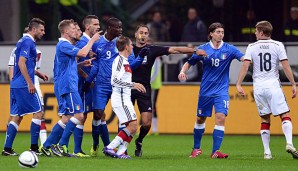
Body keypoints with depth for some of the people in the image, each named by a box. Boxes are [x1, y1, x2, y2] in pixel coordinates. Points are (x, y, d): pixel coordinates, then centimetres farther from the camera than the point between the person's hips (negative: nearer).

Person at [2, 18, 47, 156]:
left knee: (16, 117, 8)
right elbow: (21, 63, -20)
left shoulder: (23, 41, 19)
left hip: (16, 85, 10)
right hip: (24, 85, -10)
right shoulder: (28, 42, -11)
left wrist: (38, 74, 25)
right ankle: (34, 148, -4)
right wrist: (30, 83, -21)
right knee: (38, 113, -3)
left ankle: (7, 148, 3)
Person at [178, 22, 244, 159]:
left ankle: (215, 151, -16)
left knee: (221, 117, -17)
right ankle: (196, 148, 30)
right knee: (200, 119, 11)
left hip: (221, 90, -1)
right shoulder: (202, 49, -2)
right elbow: (189, 63, 8)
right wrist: (183, 71, -11)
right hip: (205, 90, 1)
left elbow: (244, 58, -16)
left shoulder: (229, 49, -5)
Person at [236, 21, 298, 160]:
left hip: (258, 88, 2)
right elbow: (286, 66, -4)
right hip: (273, 85, -2)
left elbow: (245, 66, -5)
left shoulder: (252, 47, 4)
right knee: (285, 115, -1)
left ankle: (266, 151, 6)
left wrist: (238, 84, -3)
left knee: (265, 119, 10)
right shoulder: (278, 45, 0)